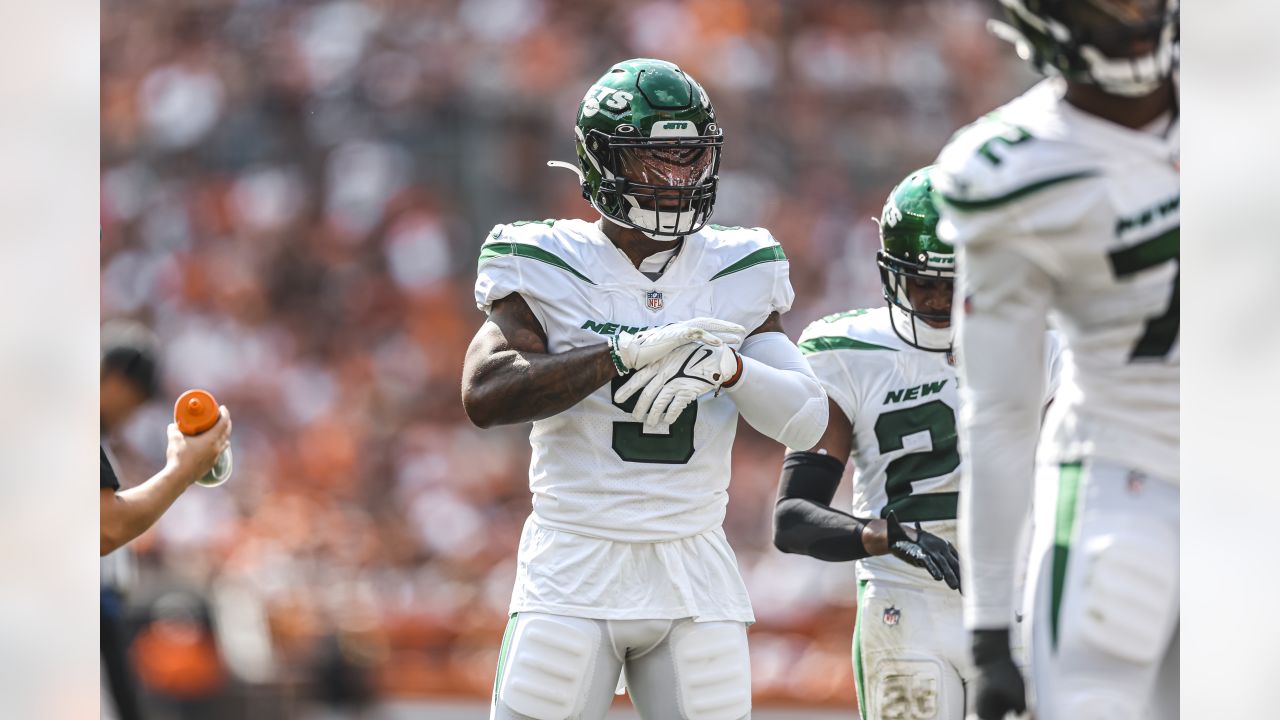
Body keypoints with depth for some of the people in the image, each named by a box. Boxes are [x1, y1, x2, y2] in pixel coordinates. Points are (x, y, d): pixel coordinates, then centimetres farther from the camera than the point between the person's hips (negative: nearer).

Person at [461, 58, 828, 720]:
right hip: (573, 571, -3)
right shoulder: (547, 267, -2)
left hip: (693, 575, 3)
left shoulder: (737, 273, 7)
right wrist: (629, 352, -25)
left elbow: (807, 418, -2)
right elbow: (485, 396, -17)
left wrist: (727, 366, -22)